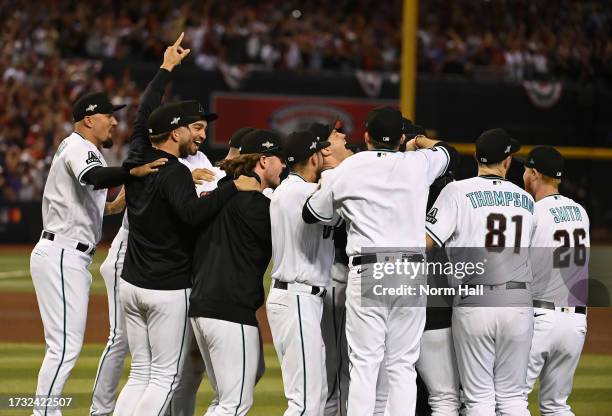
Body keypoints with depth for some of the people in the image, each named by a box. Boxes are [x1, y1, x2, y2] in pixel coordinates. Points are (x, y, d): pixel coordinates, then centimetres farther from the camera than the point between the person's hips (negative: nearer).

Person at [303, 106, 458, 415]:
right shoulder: (418, 164, 7)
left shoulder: (348, 169, 4)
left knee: (364, 364, -2)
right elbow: (447, 152, 32)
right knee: (402, 365, 4)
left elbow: (311, 214, 17)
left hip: (367, 273, -1)